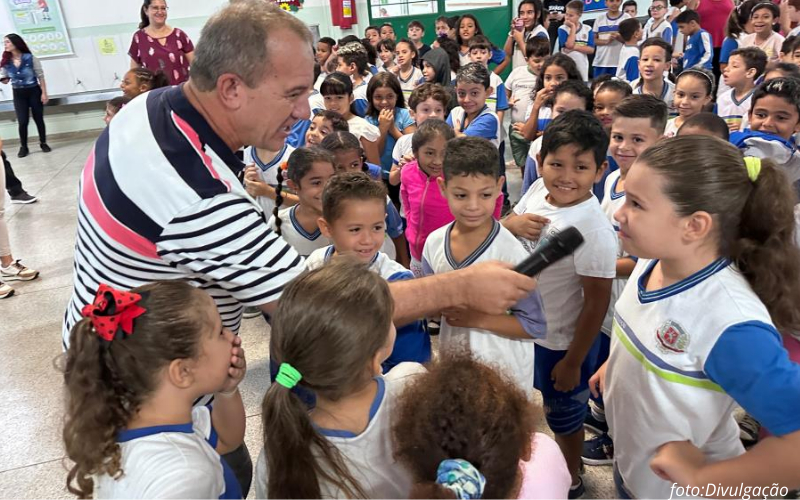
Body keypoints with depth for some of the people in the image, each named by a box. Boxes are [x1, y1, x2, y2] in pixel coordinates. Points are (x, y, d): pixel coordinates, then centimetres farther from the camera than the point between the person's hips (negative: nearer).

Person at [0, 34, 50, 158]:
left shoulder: (30, 58, -9)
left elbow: (40, 76, -6)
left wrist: (44, 93, -10)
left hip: (34, 91, -2)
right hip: (18, 94, 2)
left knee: (38, 119, 7)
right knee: (22, 122, -3)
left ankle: (43, 143, 22)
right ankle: (23, 147, 10)